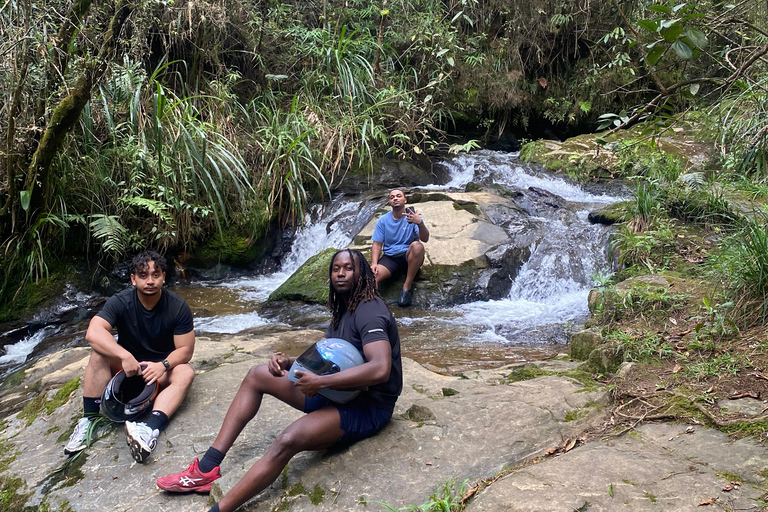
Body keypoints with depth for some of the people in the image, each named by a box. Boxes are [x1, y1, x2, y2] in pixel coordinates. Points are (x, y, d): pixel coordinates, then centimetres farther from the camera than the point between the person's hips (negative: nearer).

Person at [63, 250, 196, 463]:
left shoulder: (178, 307, -15)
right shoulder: (121, 302, -16)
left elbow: (185, 349, -15)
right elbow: (93, 333, -31)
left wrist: (163, 365, -34)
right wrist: (125, 357, -43)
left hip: (161, 368, 0)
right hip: (126, 366, 1)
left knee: (186, 373, -32)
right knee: (99, 353, -27)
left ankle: (151, 428, -55)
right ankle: (89, 419, -26)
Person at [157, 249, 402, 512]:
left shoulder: (369, 311, -18)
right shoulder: (342, 309, 12)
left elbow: (380, 369, -33)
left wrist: (320, 382, -31)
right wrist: (289, 362, -4)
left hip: (368, 407, -10)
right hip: (337, 392, 10)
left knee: (288, 440, -35)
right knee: (258, 375, 4)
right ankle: (207, 468, -3)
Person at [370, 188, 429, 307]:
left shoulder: (413, 217, -1)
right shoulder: (383, 220, 6)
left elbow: (425, 239, -15)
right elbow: (377, 244, 3)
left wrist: (420, 223, -36)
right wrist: (374, 263, -14)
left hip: (410, 256, 1)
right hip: (389, 257, 0)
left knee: (417, 246, -36)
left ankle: (407, 286, -24)